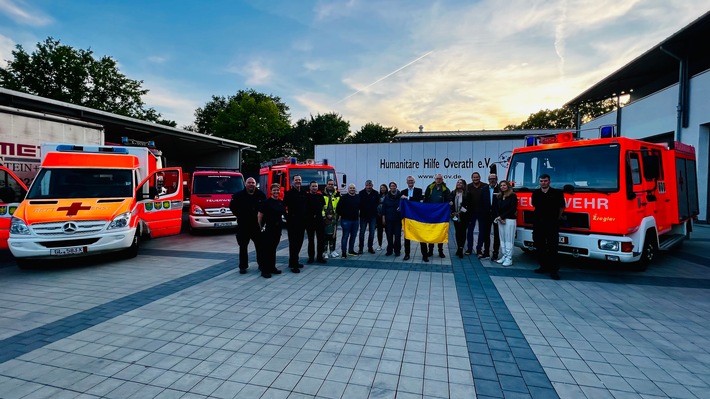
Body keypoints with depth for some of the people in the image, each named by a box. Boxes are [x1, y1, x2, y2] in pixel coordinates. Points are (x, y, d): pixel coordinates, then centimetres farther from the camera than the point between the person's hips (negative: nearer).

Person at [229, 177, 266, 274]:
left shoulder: (261, 195, 1)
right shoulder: (238, 195, -1)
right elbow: (232, 207, 6)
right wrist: (239, 215, 1)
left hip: (257, 225, 1)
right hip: (243, 225, -1)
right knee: (243, 247, 6)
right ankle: (243, 266, 16)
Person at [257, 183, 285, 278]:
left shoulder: (281, 203, 9)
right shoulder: (266, 202, -9)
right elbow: (259, 215, -8)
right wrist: (261, 227, -6)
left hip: (277, 229, 6)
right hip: (268, 229, -6)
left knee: (273, 248, 14)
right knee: (266, 249, -2)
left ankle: (272, 267, 23)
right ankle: (265, 270, 2)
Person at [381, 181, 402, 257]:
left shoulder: (400, 195, -2)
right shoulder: (387, 196, 5)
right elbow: (383, 207, 7)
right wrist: (383, 217, 2)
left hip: (398, 219, -2)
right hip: (389, 219, 2)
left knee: (397, 235, 2)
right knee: (389, 235, 4)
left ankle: (397, 251, 13)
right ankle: (389, 250, 15)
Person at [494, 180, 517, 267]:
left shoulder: (513, 196, -2)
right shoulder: (498, 197, 14)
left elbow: (513, 209, -9)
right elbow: (496, 208, 12)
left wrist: (502, 216, -9)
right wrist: (499, 218, -4)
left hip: (510, 220, -5)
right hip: (500, 220, 5)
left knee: (509, 240, -5)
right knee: (502, 239, 5)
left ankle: (509, 259, -2)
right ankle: (504, 256, 11)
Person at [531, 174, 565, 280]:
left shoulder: (557, 193, -2)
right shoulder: (536, 193, 8)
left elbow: (561, 207, 6)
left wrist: (557, 218, 8)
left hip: (552, 223, -4)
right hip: (538, 223, 4)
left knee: (552, 247, -6)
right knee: (539, 246, 9)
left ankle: (554, 270, -4)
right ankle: (543, 266, 20)